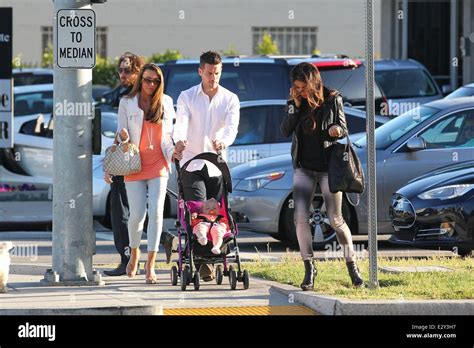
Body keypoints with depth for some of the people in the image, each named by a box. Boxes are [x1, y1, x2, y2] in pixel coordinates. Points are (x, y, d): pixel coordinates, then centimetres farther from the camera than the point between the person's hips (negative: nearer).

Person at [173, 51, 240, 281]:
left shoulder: (230, 99, 6)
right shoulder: (187, 97, 4)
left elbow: (232, 127, -10)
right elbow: (181, 123, -13)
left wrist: (223, 142, -33)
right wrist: (179, 141, -36)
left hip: (216, 165, 2)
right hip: (191, 164, -2)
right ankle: (202, 263, -18)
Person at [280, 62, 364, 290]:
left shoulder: (332, 100, -5)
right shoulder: (295, 102, 3)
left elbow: (344, 130, -1)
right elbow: (285, 131, -4)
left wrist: (337, 130, -25)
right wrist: (296, 106, -13)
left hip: (328, 167, -3)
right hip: (304, 167, 3)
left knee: (336, 220, -2)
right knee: (300, 218, -8)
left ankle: (352, 265, 14)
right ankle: (309, 268, 3)